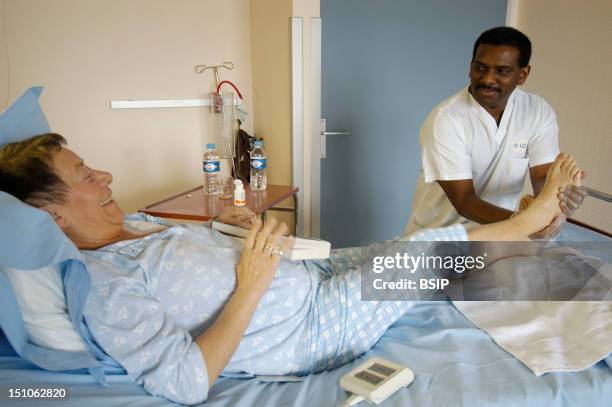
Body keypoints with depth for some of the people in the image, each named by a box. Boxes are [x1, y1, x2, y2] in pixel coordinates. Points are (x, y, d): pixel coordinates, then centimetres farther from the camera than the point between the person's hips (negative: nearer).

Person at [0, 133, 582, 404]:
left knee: (409, 246, 15)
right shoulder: (103, 289, -22)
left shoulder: (131, 225, 6)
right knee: (430, 245, -2)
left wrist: (257, 247, 3)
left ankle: (525, 223, 37)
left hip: (310, 276, 8)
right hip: (318, 327, -8)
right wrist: (250, 288, -27)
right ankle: (528, 218, 25)